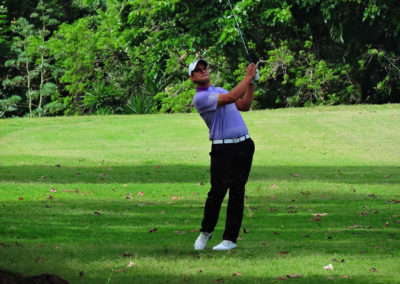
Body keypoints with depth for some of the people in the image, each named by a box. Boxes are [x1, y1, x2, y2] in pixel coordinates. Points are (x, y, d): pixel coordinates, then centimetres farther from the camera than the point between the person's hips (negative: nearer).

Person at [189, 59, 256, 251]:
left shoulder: (219, 90, 21)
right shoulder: (200, 98, -7)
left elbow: (244, 106, 21)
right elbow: (230, 98, -18)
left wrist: (252, 83, 10)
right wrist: (248, 77, -12)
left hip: (244, 144, 6)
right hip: (222, 148, -6)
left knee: (237, 192, 0)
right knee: (217, 191, -9)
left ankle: (230, 238, 2)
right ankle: (206, 231, 14)